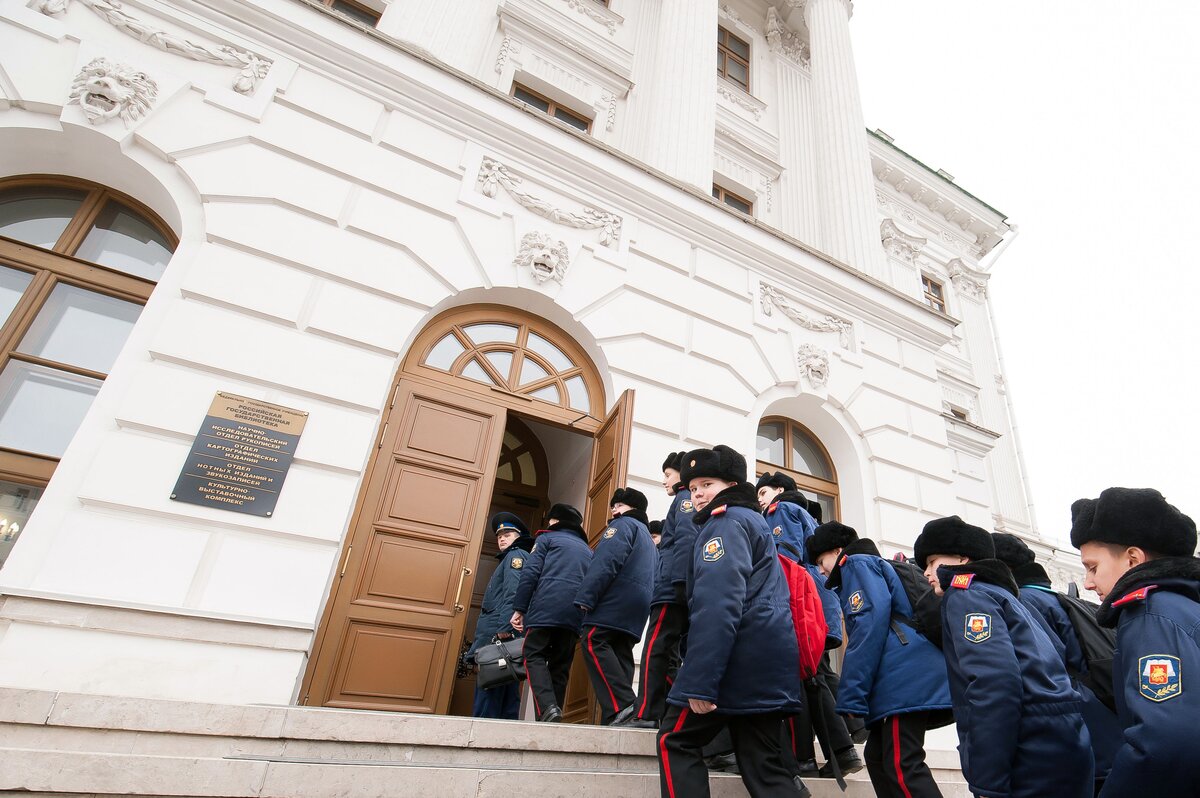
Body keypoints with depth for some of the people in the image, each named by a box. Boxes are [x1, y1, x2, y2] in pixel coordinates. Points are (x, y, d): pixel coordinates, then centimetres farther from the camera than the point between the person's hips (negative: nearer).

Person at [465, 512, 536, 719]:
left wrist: (504, 626, -26)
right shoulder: (508, 559, 29)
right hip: (508, 639, 10)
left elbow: (513, 593, -16)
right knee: (508, 693, 8)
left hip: (501, 635, -10)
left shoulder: (516, 555, 1)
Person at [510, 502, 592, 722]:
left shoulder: (547, 538, 13)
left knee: (534, 656, 3)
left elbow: (530, 573, 1)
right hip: (575, 614, 5)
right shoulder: (587, 550, 29)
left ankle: (547, 707, -16)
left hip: (546, 608, -4)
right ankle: (551, 715, 6)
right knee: (561, 665, 11)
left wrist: (519, 608, 0)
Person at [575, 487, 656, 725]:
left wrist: (585, 597, -18)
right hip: (638, 606, 9)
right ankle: (614, 718, 0)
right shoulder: (648, 538, 33)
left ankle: (621, 706, -22)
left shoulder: (623, 524, 4)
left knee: (595, 643, -13)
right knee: (621, 654, 5)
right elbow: (650, 576, 27)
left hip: (617, 599, -9)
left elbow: (606, 563, -13)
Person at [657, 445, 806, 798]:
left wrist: (701, 680, -25)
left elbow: (718, 604, -21)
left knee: (675, 741, 5)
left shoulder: (726, 522, -8)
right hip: (770, 659, 9)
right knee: (765, 764, 13)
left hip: (741, 659, -9)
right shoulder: (753, 520, 23)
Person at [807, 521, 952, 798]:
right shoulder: (879, 566, 31)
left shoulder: (857, 563, 3)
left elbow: (871, 620, -14)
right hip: (913, 675, 10)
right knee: (878, 756, 12)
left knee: (901, 766, -12)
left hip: (906, 675, -10)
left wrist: (851, 695, -17)